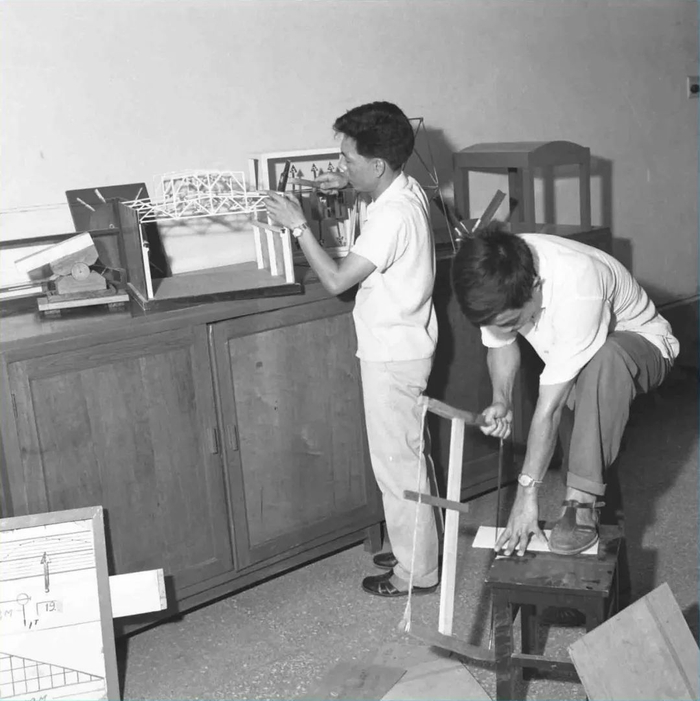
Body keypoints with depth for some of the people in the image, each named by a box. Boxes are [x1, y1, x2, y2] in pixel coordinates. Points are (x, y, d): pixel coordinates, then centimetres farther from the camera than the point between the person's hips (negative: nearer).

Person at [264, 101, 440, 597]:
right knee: (406, 455, 20)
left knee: (397, 463, 3)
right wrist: (346, 186, 8)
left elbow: (336, 279, -25)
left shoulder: (392, 216, -27)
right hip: (401, 346, 10)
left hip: (392, 355, -10)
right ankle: (413, 550, 36)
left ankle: (417, 572, 19)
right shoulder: (405, 189, 2)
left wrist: (298, 224, -17)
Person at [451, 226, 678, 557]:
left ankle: (582, 501, -31)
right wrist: (501, 400, -22)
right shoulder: (497, 280, -23)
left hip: (641, 346, -7)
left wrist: (526, 492, -33)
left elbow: (550, 406, -39)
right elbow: (500, 343, -3)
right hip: (568, 352, 7)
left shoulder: (577, 288, -42)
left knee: (603, 360, -38)